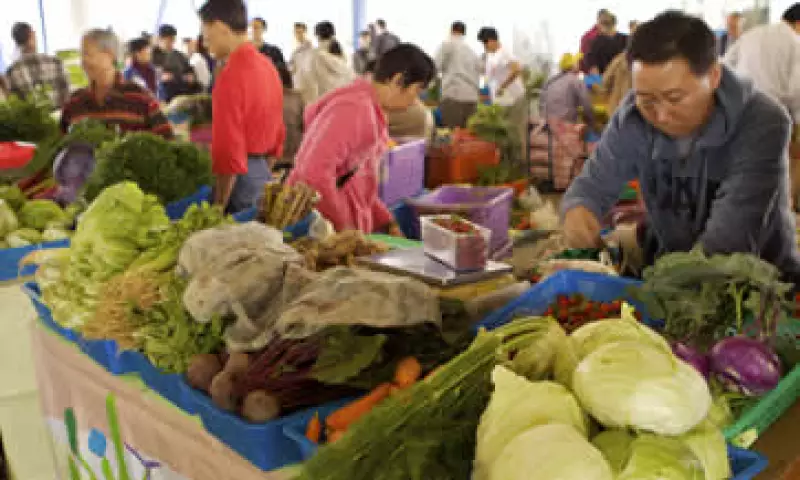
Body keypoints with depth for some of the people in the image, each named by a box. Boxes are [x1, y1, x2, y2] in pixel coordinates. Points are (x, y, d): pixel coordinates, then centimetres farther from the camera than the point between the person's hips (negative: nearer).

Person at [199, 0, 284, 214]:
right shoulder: (268, 66, 8)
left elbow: (228, 149, -20)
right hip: (263, 171, 8)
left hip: (240, 176, -8)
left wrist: (217, 209, -16)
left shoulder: (231, 75, -18)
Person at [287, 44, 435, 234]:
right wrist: (343, 226, -19)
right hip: (326, 230, -10)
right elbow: (315, 172, -27)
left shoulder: (370, 111, 14)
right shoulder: (355, 109, -17)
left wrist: (386, 223, 11)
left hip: (348, 228, 10)